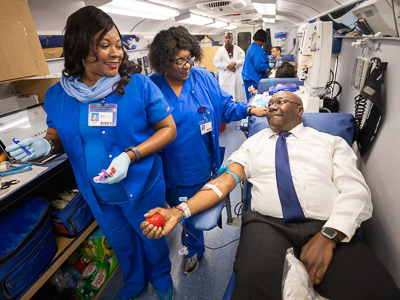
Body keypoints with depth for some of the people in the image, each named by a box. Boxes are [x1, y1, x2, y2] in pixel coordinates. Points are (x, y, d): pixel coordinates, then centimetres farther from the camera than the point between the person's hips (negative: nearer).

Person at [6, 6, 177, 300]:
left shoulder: (139, 85, -17)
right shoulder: (57, 95, -5)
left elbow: (168, 128, -14)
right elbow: (58, 134, 10)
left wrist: (130, 155, -27)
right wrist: (45, 144, -14)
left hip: (142, 187, -3)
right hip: (97, 195, 4)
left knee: (152, 239, 22)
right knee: (120, 243, 28)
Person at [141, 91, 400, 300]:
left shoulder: (332, 143, 16)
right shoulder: (254, 143, 18)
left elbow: (355, 191, 4)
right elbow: (225, 181, 7)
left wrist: (329, 236, -15)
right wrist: (181, 211, -8)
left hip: (330, 228, 2)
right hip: (268, 224, 0)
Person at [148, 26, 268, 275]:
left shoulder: (202, 78, -5)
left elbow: (225, 107, -1)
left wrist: (249, 109, -17)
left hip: (200, 165, 0)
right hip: (169, 168, 1)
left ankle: (193, 249, 53)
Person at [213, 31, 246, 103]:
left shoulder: (238, 49, 12)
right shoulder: (220, 50, 7)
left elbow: (242, 59, 3)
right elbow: (216, 63, -3)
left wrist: (235, 63, -15)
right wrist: (227, 66, -11)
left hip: (237, 76, 2)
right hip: (225, 77, -2)